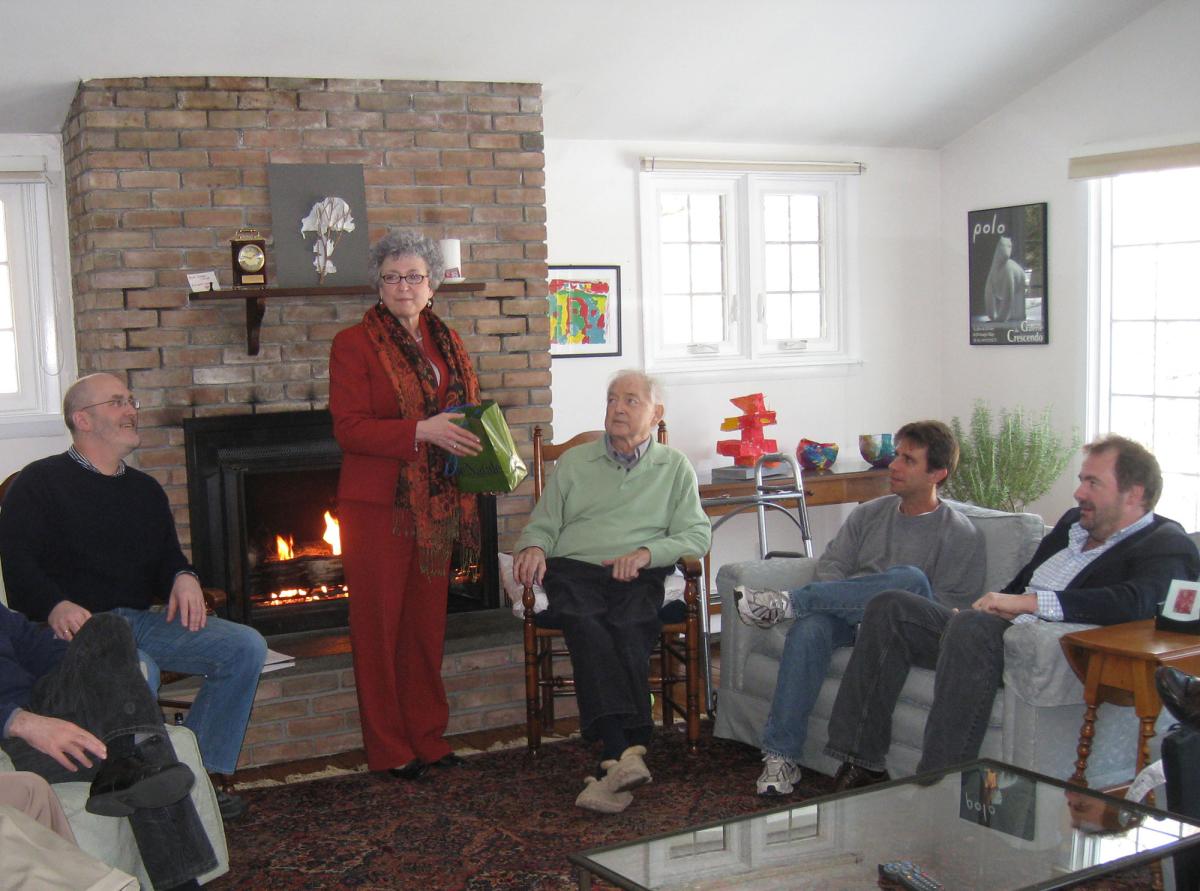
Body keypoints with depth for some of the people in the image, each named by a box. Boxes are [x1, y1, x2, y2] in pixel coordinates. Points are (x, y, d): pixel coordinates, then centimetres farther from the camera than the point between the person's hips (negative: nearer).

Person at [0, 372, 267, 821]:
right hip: (77, 625, -6)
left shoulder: (145, 490, 21)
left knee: (246, 646, -13)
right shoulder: (40, 482, 1)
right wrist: (55, 606, -29)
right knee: (138, 670, -39)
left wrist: (183, 577, -3)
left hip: (141, 619, 7)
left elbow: (167, 558, 23)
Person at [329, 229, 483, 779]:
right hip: (378, 504, -5)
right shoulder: (354, 343, -5)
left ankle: (427, 735, 22)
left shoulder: (446, 343, 12)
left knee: (428, 621, 11)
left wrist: (477, 442, -2)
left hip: (435, 506, 5)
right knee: (378, 624, 1)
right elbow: (348, 427, -13)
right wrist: (421, 431, -24)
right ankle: (388, 749, 11)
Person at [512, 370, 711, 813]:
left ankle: (615, 761, -41)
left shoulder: (674, 467, 19)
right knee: (584, 623, -35)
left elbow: (697, 536, 9)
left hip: (639, 576, 0)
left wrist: (646, 552, -9)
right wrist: (534, 548, -2)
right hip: (574, 569, 1)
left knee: (629, 631, -35)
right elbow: (543, 525, 22)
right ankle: (626, 752, -48)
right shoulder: (574, 462, 24)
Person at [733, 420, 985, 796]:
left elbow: (950, 607, -2)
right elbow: (831, 563, 14)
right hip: (849, 618, 3)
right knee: (810, 627, -34)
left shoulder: (961, 535, 6)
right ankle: (781, 755, -33)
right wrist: (844, 602, -9)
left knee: (911, 579, -36)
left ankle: (787, 602, -27)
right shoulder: (870, 514, 21)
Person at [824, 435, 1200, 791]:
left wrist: (1027, 602, -26)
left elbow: (1137, 602, -25)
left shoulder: (1168, 547, -4)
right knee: (890, 608, -4)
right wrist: (998, 604, 6)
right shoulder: (1075, 522, 22)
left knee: (972, 625, -36)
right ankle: (863, 765, -7)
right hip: (998, 633, 9)